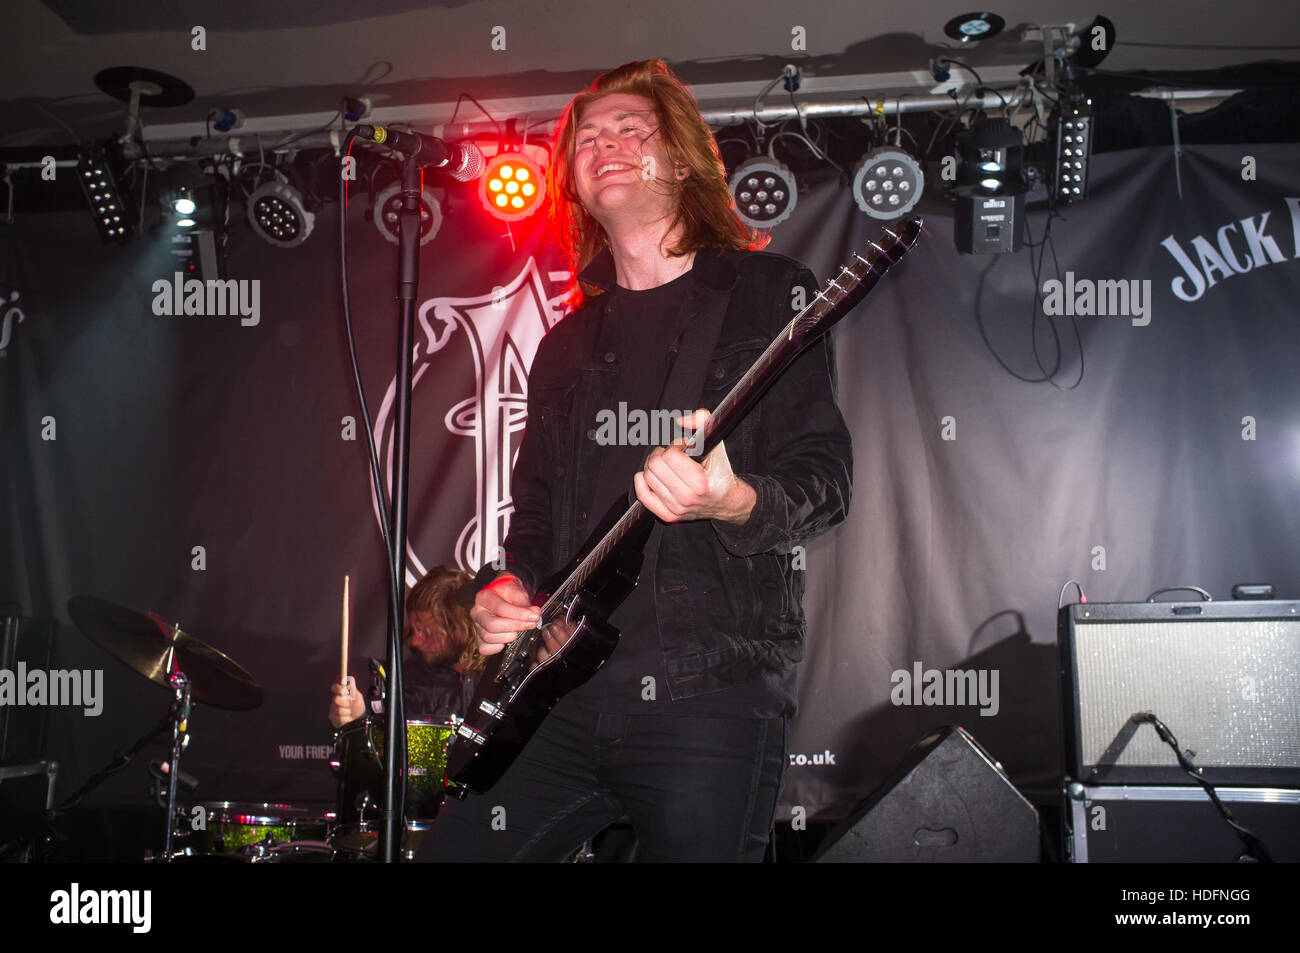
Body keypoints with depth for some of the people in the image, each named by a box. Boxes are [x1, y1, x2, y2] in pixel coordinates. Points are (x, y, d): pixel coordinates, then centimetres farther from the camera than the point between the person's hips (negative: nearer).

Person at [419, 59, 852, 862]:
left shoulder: (771, 295, 2)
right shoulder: (568, 343, 19)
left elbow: (827, 481, -6)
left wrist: (734, 502, -26)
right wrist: (509, 585, 2)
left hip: (713, 693, -5)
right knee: (455, 847, 4)